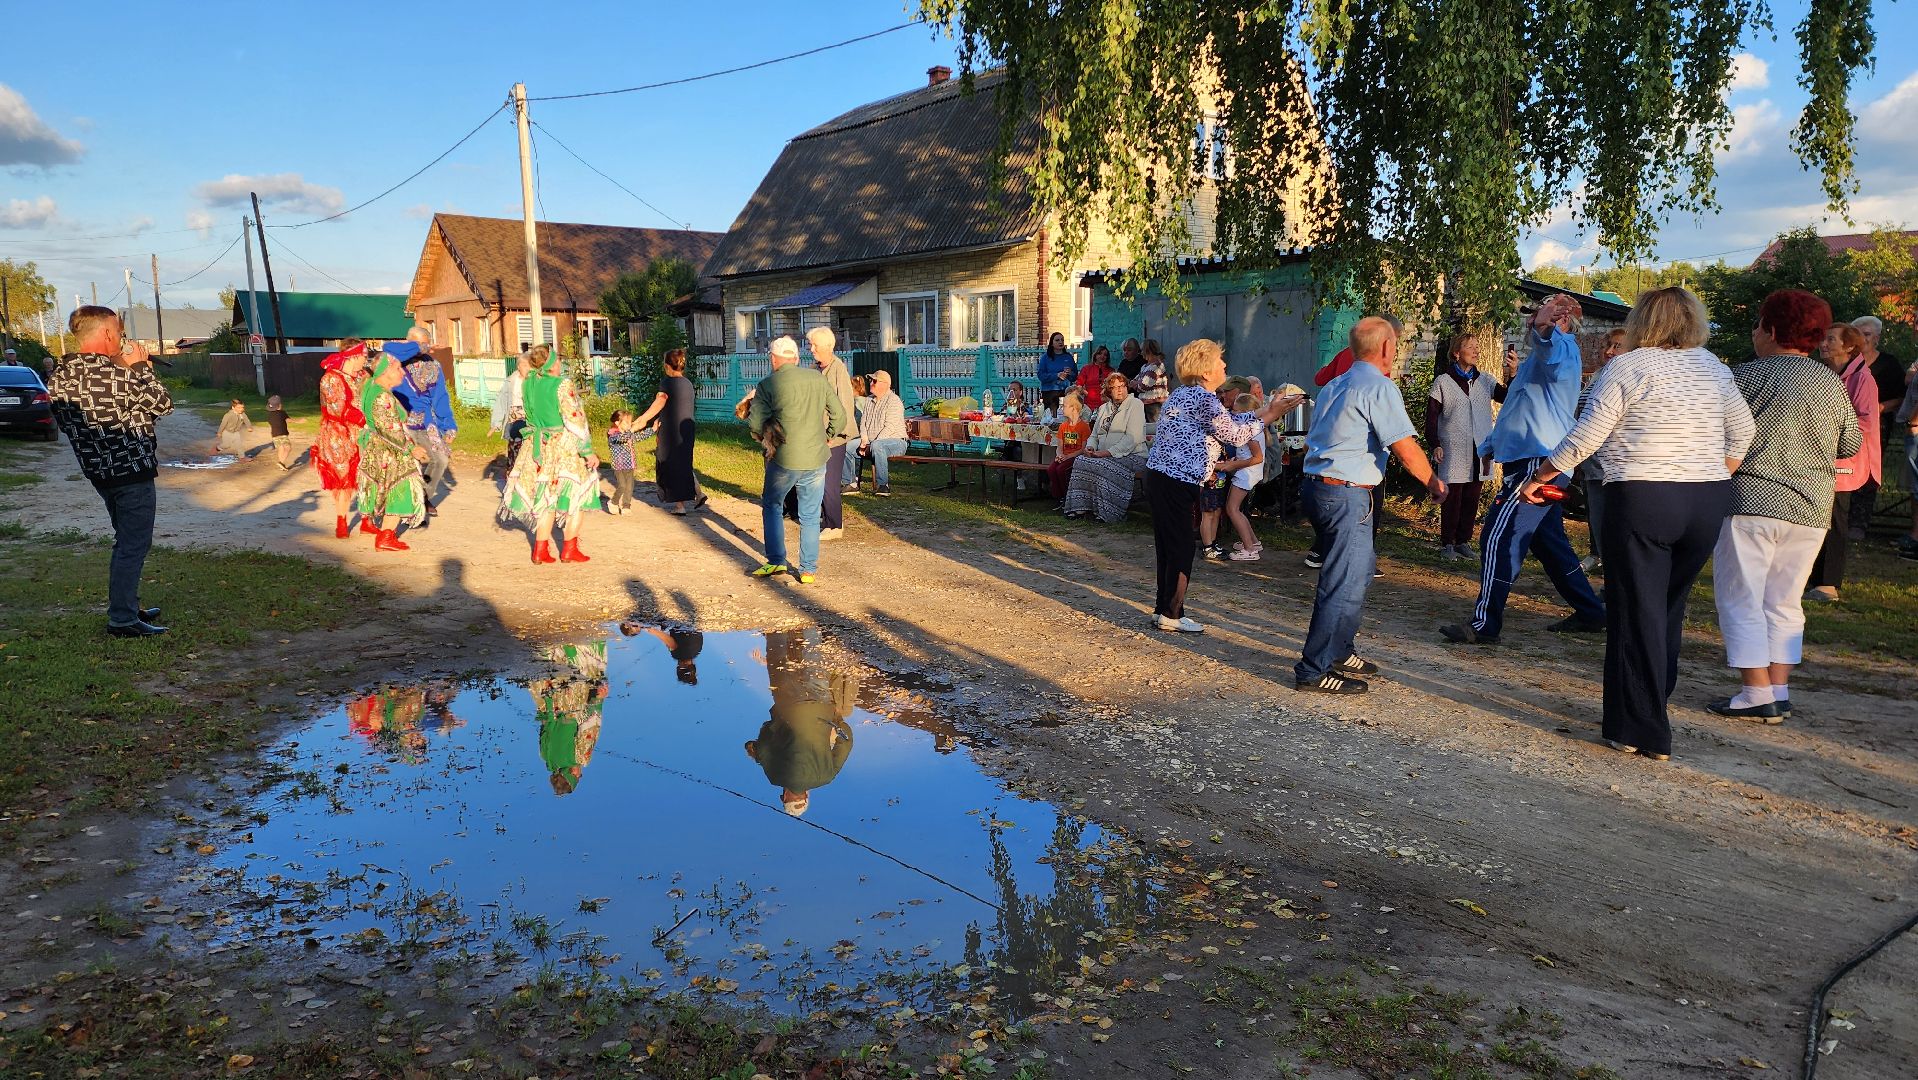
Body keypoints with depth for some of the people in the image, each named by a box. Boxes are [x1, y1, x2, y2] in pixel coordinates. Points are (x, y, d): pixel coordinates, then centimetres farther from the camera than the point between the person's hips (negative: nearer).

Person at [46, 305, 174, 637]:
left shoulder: (58, 376, 5)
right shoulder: (111, 373, -20)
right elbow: (162, 404, -11)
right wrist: (140, 366, -2)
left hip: (98, 469, 8)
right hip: (131, 469, -8)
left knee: (127, 541, 21)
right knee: (133, 544, -2)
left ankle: (127, 607, 30)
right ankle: (123, 620, 0)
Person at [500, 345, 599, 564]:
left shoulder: (528, 383, 0)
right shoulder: (563, 385, -18)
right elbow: (575, 421, -19)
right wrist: (588, 452, -15)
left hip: (538, 447, 6)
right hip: (565, 448, -6)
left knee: (547, 497, 16)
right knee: (578, 496, 8)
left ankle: (540, 549, 16)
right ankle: (569, 550, 8)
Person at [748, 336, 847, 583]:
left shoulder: (767, 384, -5)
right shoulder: (818, 379, 4)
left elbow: (755, 424, -8)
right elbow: (839, 416, 7)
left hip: (784, 459, -2)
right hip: (817, 459, 3)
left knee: (771, 506, 19)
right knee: (810, 516, 12)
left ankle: (776, 561, 14)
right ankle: (808, 570, 14)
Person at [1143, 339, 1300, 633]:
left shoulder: (1184, 394, 16)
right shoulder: (1203, 399, -15)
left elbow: (1230, 423, 19)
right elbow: (1235, 435, -5)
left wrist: (1266, 409, 19)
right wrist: (1269, 415, 5)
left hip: (1159, 476, 10)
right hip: (1176, 483, -10)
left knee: (1167, 545, 15)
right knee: (1182, 547, -1)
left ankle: (1163, 609, 22)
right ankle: (1172, 614, 5)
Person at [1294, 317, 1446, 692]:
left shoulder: (1335, 386, 15)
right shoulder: (1379, 387, -12)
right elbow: (1407, 450, -15)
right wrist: (1434, 483, -1)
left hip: (1319, 487, 10)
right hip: (1347, 496, -10)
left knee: (1361, 567, 22)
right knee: (1345, 585, -4)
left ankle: (1340, 651, 31)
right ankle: (1313, 671, 0)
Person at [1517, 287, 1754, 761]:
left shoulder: (1627, 367, -5)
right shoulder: (1713, 366, 11)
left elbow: (1585, 437, -8)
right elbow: (1741, 432, 13)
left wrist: (1537, 477, 2)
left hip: (1642, 501, -5)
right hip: (1709, 503, 5)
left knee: (1637, 614, 1)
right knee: (1669, 609, 16)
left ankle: (1643, 731, 4)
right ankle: (1654, 707, 26)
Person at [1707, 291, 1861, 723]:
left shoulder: (1747, 376, -8)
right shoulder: (1832, 383, 8)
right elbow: (1851, 445, 15)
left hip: (1752, 502, -6)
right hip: (1811, 510, 6)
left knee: (1741, 600, 1)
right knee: (1784, 603, 13)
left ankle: (1758, 696, -1)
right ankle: (1780, 692, 14)